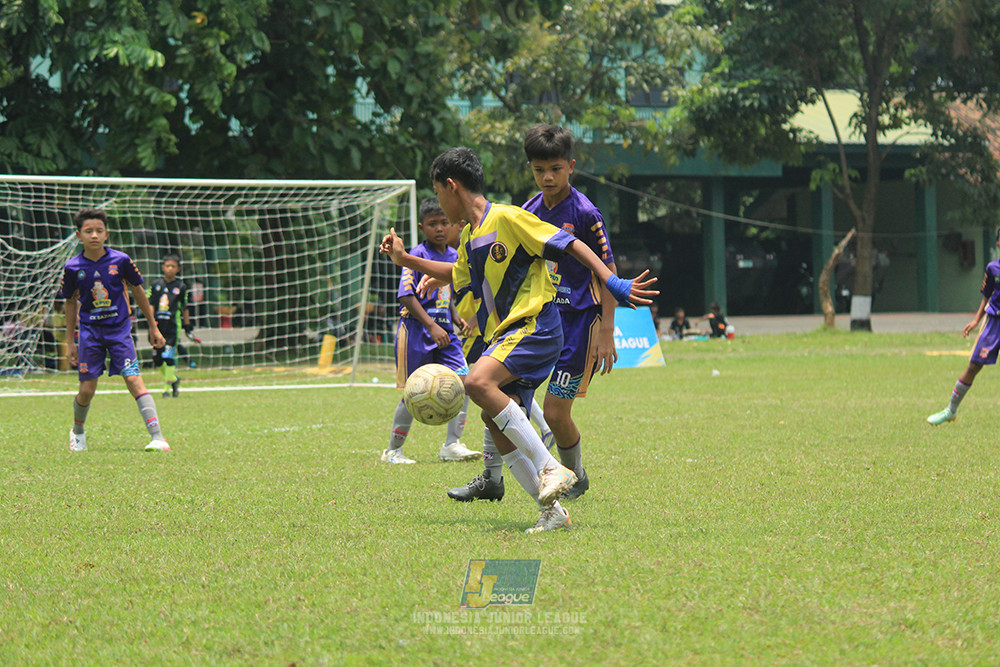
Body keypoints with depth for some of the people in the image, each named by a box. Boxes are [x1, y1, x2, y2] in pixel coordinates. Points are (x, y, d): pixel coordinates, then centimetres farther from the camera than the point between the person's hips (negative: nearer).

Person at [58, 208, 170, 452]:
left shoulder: (120, 260, -6)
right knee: (87, 390, 1)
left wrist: (153, 327, 11)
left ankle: (158, 438, -20)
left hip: (119, 330, -1)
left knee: (133, 378, -15)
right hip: (90, 331, 1)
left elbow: (138, 292, 7)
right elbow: (71, 303, 10)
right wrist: (70, 342, 12)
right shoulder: (73, 268, -4)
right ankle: (77, 431, 32)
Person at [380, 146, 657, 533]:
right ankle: (550, 509, 2)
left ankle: (551, 468, -28)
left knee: (478, 382, -30)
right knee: (495, 419, -1)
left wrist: (614, 284, -19)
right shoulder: (470, 236, 18)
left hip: (535, 326, -9)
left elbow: (570, 246, -11)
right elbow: (458, 273, 41)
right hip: (504, 335, 9)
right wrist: (405, 260, 36)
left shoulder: (506, 218, -9)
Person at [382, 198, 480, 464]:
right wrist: (431, 326, -22)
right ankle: (393, 450, 12)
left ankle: (452, 445, -2)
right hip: (416, 331, -6)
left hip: (444, 331, 6)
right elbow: (407, 296, -15)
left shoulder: (454, 256, 11)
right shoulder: (418, 255, -10)